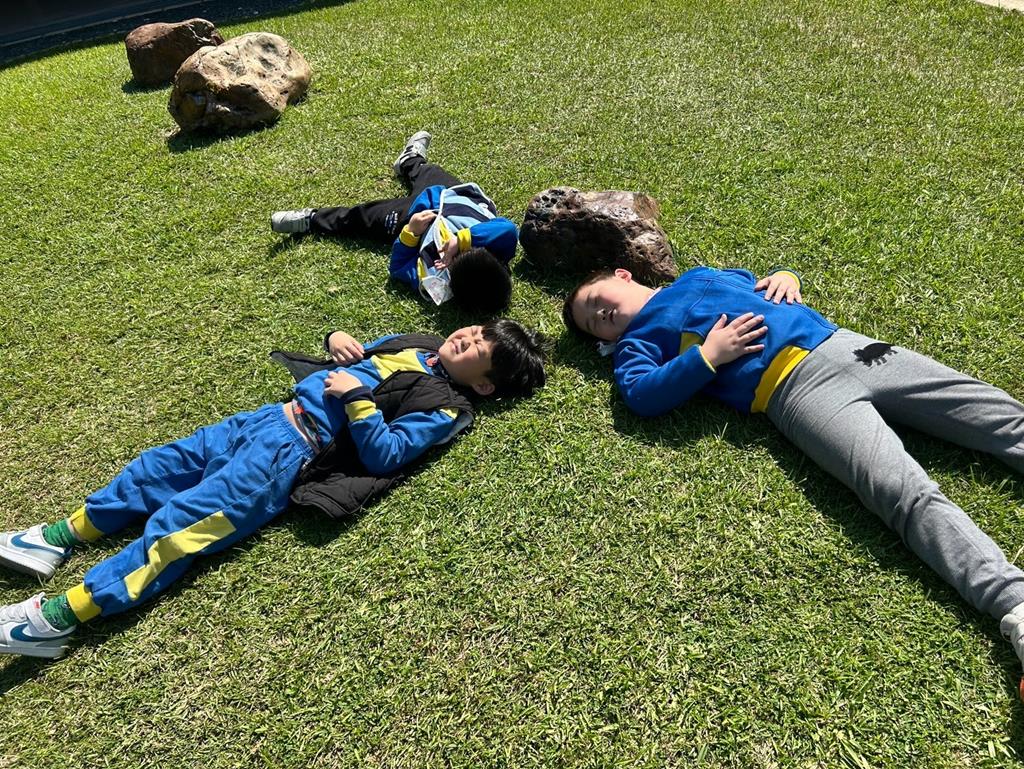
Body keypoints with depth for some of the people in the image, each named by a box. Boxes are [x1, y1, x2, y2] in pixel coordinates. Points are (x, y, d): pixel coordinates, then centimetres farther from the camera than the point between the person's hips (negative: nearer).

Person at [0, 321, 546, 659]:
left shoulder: (444, 408, -9)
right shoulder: (419, 344, 15)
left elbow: (383, 456, -19)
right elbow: (355, 355, 26)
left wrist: (356, 399, -21)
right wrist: (337, 340, 6)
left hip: (294, 451, -9)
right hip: (273, 416, 9)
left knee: (175, 524, -13)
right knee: (162, 465, 12)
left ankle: (64, 616, -6)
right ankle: (61, 537, 27)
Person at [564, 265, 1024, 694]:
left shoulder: (703, 274, 31)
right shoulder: (637, 340, 12)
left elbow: (769, 284, 38)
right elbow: (641, 396, -8)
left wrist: (786, 277, 14)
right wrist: (708, 354, -14)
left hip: (845, 344, 7)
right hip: (795, 390, -7)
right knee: (910, 493, -28)